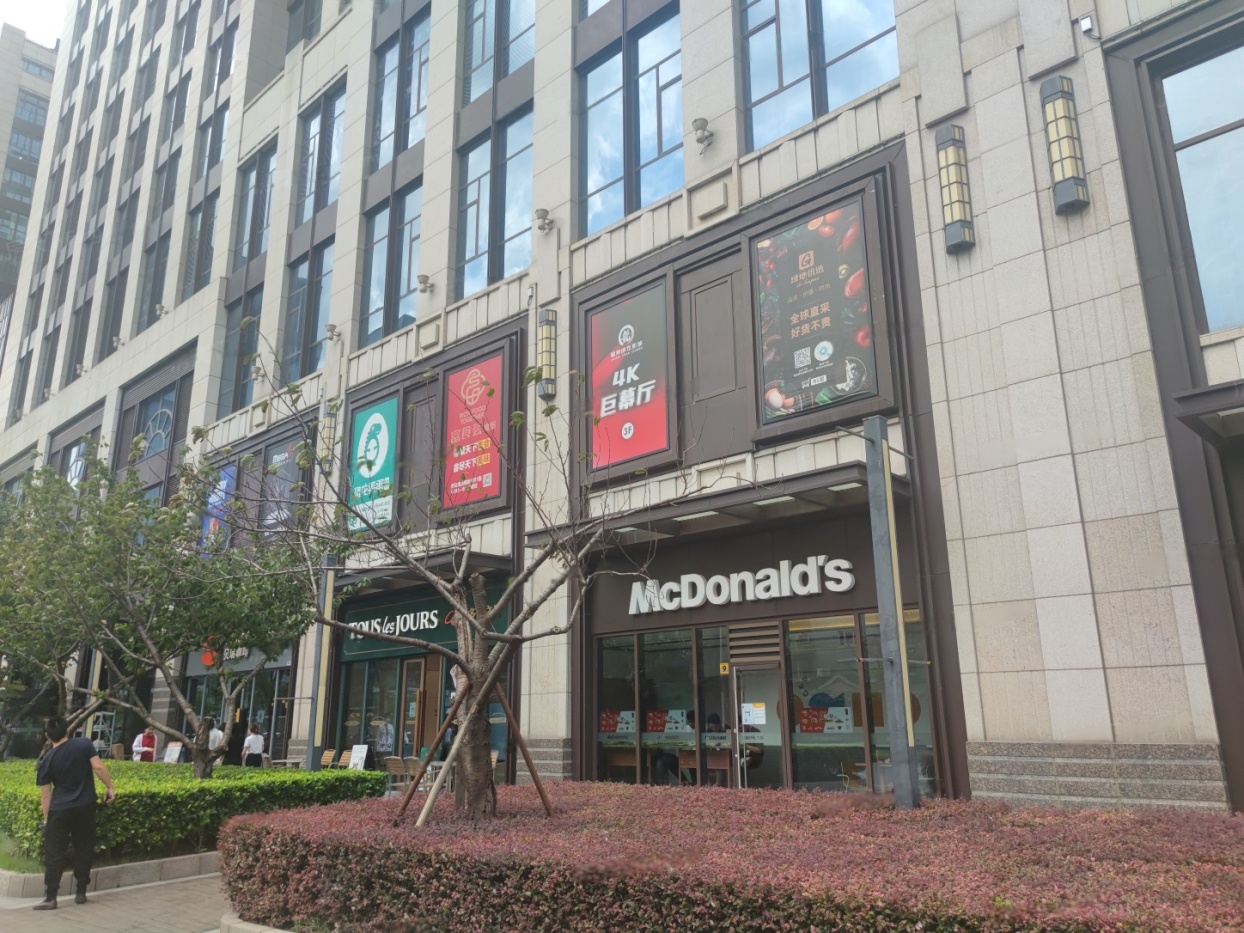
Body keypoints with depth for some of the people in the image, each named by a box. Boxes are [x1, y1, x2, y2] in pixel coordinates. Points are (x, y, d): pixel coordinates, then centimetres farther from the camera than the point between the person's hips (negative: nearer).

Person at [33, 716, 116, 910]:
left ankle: (50, 898, 2)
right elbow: (98, 767, -11)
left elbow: (47, 794, -1)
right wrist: (110, 787, 0)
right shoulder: (85, 744, -3)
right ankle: (81, 893, 18)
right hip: (85, 807, 1)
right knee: (83, 850, 12)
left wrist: (46, 819, 7)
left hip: (59, 810, -1)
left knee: (54, 853, 5)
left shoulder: (46, 761, -2)